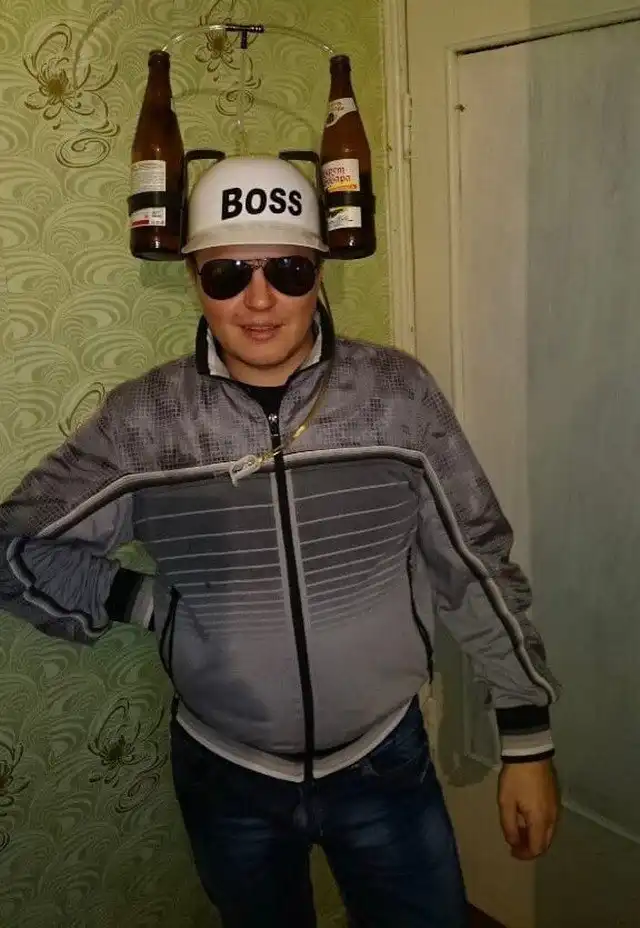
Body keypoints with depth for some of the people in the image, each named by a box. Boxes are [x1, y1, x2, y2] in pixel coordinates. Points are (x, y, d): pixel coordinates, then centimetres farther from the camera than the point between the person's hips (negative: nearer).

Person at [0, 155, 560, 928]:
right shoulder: (142, 420, -13)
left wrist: (527, 740, -2)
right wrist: (146, 603, -10)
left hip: (385, 760, 0)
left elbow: (477, 564, -6)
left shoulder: (397, 394, -13)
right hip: (226, 775, 1)